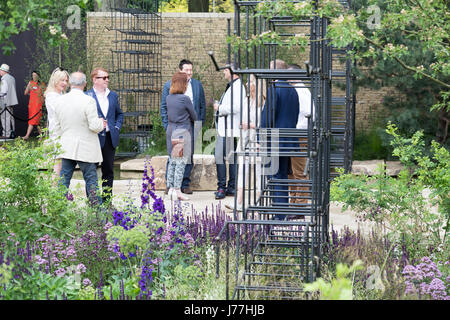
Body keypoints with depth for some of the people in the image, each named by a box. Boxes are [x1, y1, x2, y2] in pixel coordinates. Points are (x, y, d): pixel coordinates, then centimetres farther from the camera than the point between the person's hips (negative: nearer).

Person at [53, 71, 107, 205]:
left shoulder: (60, 101, 4)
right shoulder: (88, 101, -15)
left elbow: (57, 128, 11)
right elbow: (94, 126, -17)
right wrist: (101, 124, 5)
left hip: (67, 148, 5)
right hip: (86, 149, -5)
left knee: (64, 178, 9)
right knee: (91, 179, 2)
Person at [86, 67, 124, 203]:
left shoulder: (113, 95, 11)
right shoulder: (86, 96, -6)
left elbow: (119, 114, 20)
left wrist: (117, 127, 6)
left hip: (110, 139, 5)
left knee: (108, 171, 9)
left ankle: (107, 201, 16)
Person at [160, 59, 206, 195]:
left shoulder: (197, 85, 10)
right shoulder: (169, 85, 4)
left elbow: (202, 106, 14)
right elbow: (164, 106, 5)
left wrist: (200, 123, 6)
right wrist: (167, 125, -2)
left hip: (192, 126, 2)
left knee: (189, 156, 4)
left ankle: (185, 184, 12)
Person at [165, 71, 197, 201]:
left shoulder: (168, 98, 5)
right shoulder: (185, 99, -14)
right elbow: (194, 116, -1)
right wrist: (192, 120, 20)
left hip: (170, 130, 7)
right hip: (183, 131, -7)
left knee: (172, 161, 13)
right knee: (181, 162, -3)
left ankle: (171, 188, 14)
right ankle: (177, 190, -4)